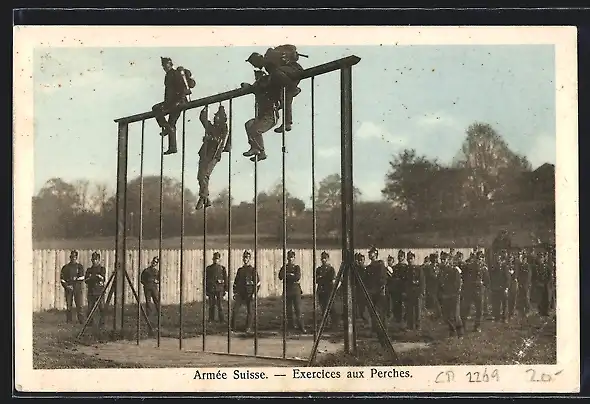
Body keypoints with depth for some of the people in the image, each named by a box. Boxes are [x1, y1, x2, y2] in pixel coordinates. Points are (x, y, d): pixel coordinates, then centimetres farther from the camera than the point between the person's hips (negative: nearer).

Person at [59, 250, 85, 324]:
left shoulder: (80, 266, 8)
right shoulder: (66, 267, 10)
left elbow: (82, 278, 0)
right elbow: (62, 278, 6)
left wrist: (75, 279, -13)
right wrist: (66, 286, -7)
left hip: (77, 288, -1)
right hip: (68, 288, 1)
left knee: (79, 305, -6)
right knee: (69, 305, 2)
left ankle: (81, 320, -3)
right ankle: (68, 320, 8)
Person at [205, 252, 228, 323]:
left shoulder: (222, 268, 5)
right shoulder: (208, 268, 9)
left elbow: (226, 279, 5)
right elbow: (206, 279, 11)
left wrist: (226, 289, 0)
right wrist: (206, 289, 6)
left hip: (220, 289, -2)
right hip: (211, 289, 2)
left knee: (220, 305, -2)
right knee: (211, 305, 5)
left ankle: (221, 319, 3)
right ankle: (211, 319, 12)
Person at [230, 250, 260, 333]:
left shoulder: (253, 270, 1)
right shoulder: (240, 269, 13)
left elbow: (257, 283, -2)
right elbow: (236, 282, 18)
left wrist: (254, 293, -10)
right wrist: (234, 292, 10)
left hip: (249, 294, -3)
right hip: (240, 293, 3)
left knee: (249, 311, 2)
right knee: (234, 310, -5)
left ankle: (248, 328, 11)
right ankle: (232, 327, 2)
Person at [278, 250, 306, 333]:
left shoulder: (297, 267, 6)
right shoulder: (284, 267, 12)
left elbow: (298, 277, -10)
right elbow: (280, 276, -3)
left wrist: (287, 276, -6)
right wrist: (292, 276, -14)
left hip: (296, 290, -2)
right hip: (287, 291, 2)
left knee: (298, 309, -8)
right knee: (288, 310, 4)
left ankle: (301, 327, -7)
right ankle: (290, 327, 11)